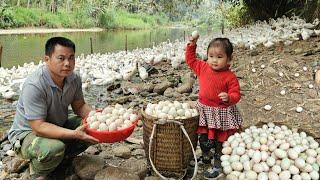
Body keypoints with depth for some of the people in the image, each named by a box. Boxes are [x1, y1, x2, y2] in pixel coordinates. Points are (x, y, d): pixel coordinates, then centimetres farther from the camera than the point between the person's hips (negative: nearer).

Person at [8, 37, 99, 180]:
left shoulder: (74, 79, -9)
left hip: (58, 127, 7)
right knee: (54, 148, -37)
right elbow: (39, 127, -32)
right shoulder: (34, 86, -31)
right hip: (27, 133, -7)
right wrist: (73, 134, -40)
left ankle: (59, 159, 7)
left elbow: (79, 106, 4)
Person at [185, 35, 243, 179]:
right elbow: (191, 60, 9)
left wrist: (229, 98, -37)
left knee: (220, 142, 10)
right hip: (204, 110, 5)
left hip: (222, 114, -4)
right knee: (204, 140, 17)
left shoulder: (230, 77, -17)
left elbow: (236, 94, -16)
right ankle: (205, 156, 45)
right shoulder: (203, 67, -3)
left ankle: (218, 166, 27)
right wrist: (192, 45, -2)